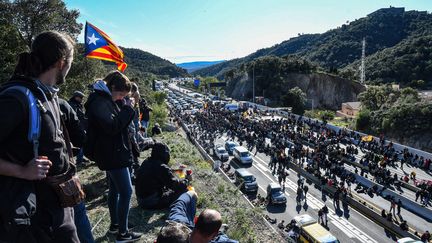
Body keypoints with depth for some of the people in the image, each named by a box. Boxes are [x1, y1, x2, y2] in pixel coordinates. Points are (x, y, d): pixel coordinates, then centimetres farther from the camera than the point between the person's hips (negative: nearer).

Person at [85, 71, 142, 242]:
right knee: (126, 191, -4)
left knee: (114, 190, 19)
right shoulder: (99, 102, -18)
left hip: (112, 154, 10)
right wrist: (127, 108, -19)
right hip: (113, 155, -10)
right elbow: (113, 126, -26)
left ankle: (114, 225, 33)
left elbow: (120, 122, 14)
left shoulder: (107, 100, 12)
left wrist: (125, 106, 0)